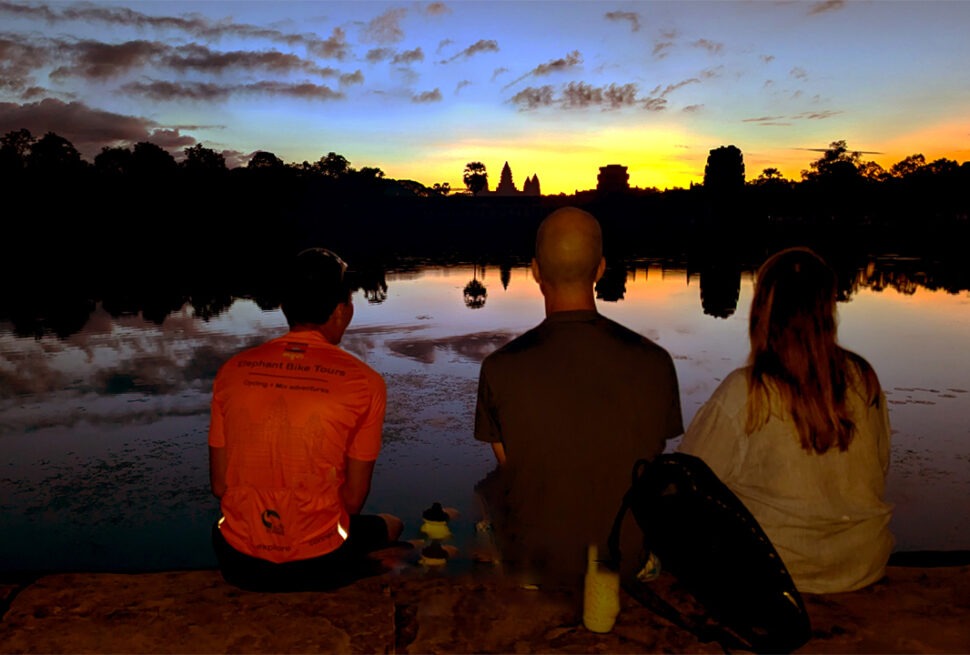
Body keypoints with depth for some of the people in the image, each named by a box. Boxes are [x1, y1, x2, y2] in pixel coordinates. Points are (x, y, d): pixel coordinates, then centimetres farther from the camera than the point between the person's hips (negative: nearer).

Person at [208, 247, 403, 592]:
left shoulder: (232, 371, -4)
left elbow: (219, 485, 2)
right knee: (390, 525, 29)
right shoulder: (364, 383, -13)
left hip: (239, 563, 3)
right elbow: (353, 499, -7)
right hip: (318, 566, -3)